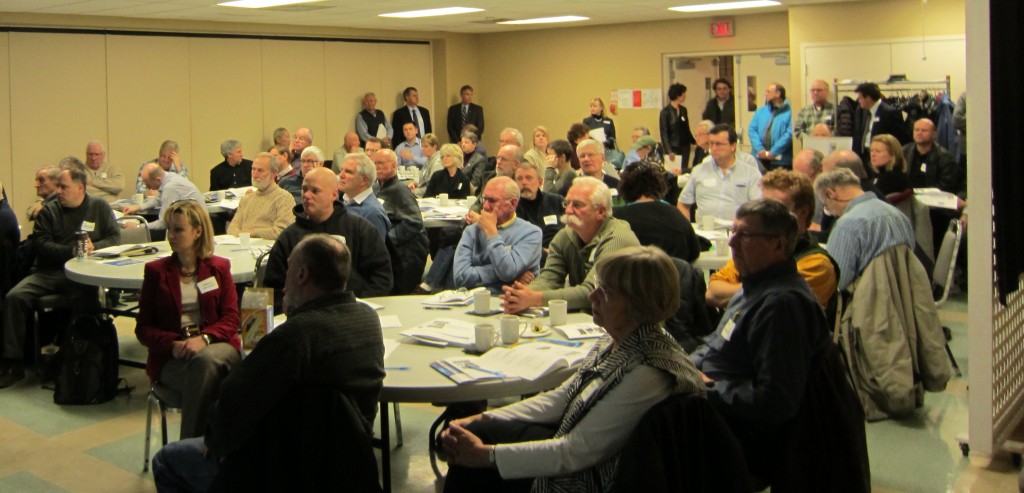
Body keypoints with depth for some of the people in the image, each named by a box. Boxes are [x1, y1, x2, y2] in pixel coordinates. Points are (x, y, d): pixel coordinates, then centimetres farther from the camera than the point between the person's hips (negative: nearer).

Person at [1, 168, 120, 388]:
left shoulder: (100, 207, 12)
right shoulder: (49, 211, 13)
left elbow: (114, 237, 7)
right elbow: (40, 244, 1)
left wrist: (94, 246, -13)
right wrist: (71, 251, -12)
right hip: (47, 271, 2)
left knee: (86, 300, -35)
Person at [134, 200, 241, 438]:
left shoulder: (219, 267, 13)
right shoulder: (156, 271, 13)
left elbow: (231, 319, 4)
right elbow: (143, 328, 8)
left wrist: (204, 339, -18)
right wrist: (173, 344, -14)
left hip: (215, 345, 1)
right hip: (171, 357, -1)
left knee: (207, 360, -37)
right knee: (204, 372, -35)